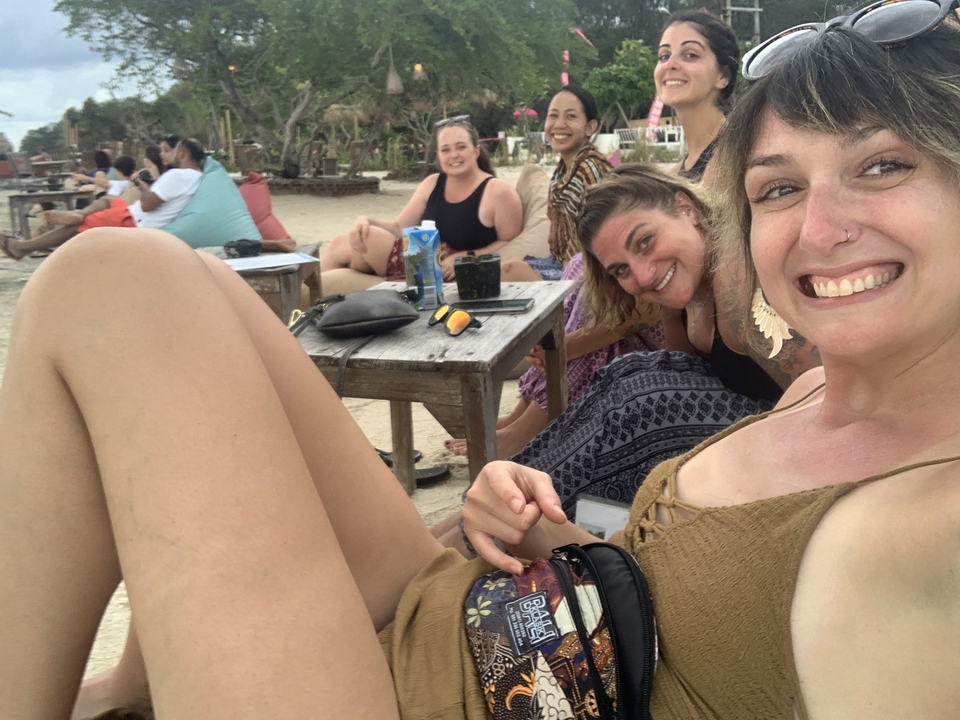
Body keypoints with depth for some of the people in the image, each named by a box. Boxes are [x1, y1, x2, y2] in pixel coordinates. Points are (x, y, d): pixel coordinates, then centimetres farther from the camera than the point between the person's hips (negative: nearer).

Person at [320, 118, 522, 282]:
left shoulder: (498, 191, -10)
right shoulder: (433, 184, 10)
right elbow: (400, 228, 10)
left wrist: (466, 258, -22)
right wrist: (367, 221, -10)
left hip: (450, 277, -7)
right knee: (341, 243, -3)